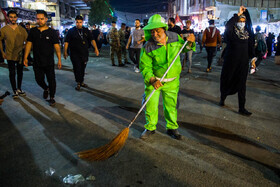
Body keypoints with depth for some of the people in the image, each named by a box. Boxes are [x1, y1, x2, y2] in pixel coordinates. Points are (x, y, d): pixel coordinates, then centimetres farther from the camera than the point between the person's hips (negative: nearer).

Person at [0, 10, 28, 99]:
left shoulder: (22, 29, 0)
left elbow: (27, 41, 7)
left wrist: (23, 48, -8)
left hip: (20, 55, 2)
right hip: (10, 55, -2)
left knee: (20, 72, 13)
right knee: (12, 73, 3)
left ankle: (19, 89, 28)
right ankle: (15, 91, 13)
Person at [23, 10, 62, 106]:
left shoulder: (52, 32, -3)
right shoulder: (33, 31, 4)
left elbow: (57, 46, -3)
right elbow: (29, 44, 7)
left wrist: (59, 59, -8)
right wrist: (25, 57, 4)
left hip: (49, 62, -2)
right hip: (37, 62, 3)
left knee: (51, 80, 2)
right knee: (39, 79, 10)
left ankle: (52, 97, 19)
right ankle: (46, 89, 41)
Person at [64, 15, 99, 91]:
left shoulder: (86, 30, 8)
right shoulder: (71, 31, 0)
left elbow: (92, 39, 4)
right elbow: (66, 42, -2)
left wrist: (96, 48, -9)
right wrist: (65, 51, -10)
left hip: (84, 53, 3)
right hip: (75, 54, -3)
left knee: (82, 68, 10)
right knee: (77, 68, -2)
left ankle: (81, 82, 23)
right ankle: (78, 83, 10)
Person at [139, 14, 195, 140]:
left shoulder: (174, 37, -5)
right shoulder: (148, 47, -16)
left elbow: (183, 48, 14)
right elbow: (145, 66, -14)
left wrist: (190, 42, -8)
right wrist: (152, 80, -29)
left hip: (172, 81, 2)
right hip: (154, 80, -2)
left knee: (171, 105, 12)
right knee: (151, 105, 3)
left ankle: (172, 128, 31)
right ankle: (150, 128, 25)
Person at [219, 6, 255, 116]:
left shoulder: (247, 32, 7)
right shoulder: (231, 31, -7)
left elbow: (251, 45, 11)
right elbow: (228, 25, -29)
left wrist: (252, 57, 5)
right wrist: (238, 14, -25)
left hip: (243, 61, 4)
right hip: (231, 60, -4)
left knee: (241, 83, 3)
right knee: (227, 79, 10)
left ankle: (241, 108, 5)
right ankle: (222, 98, 35)